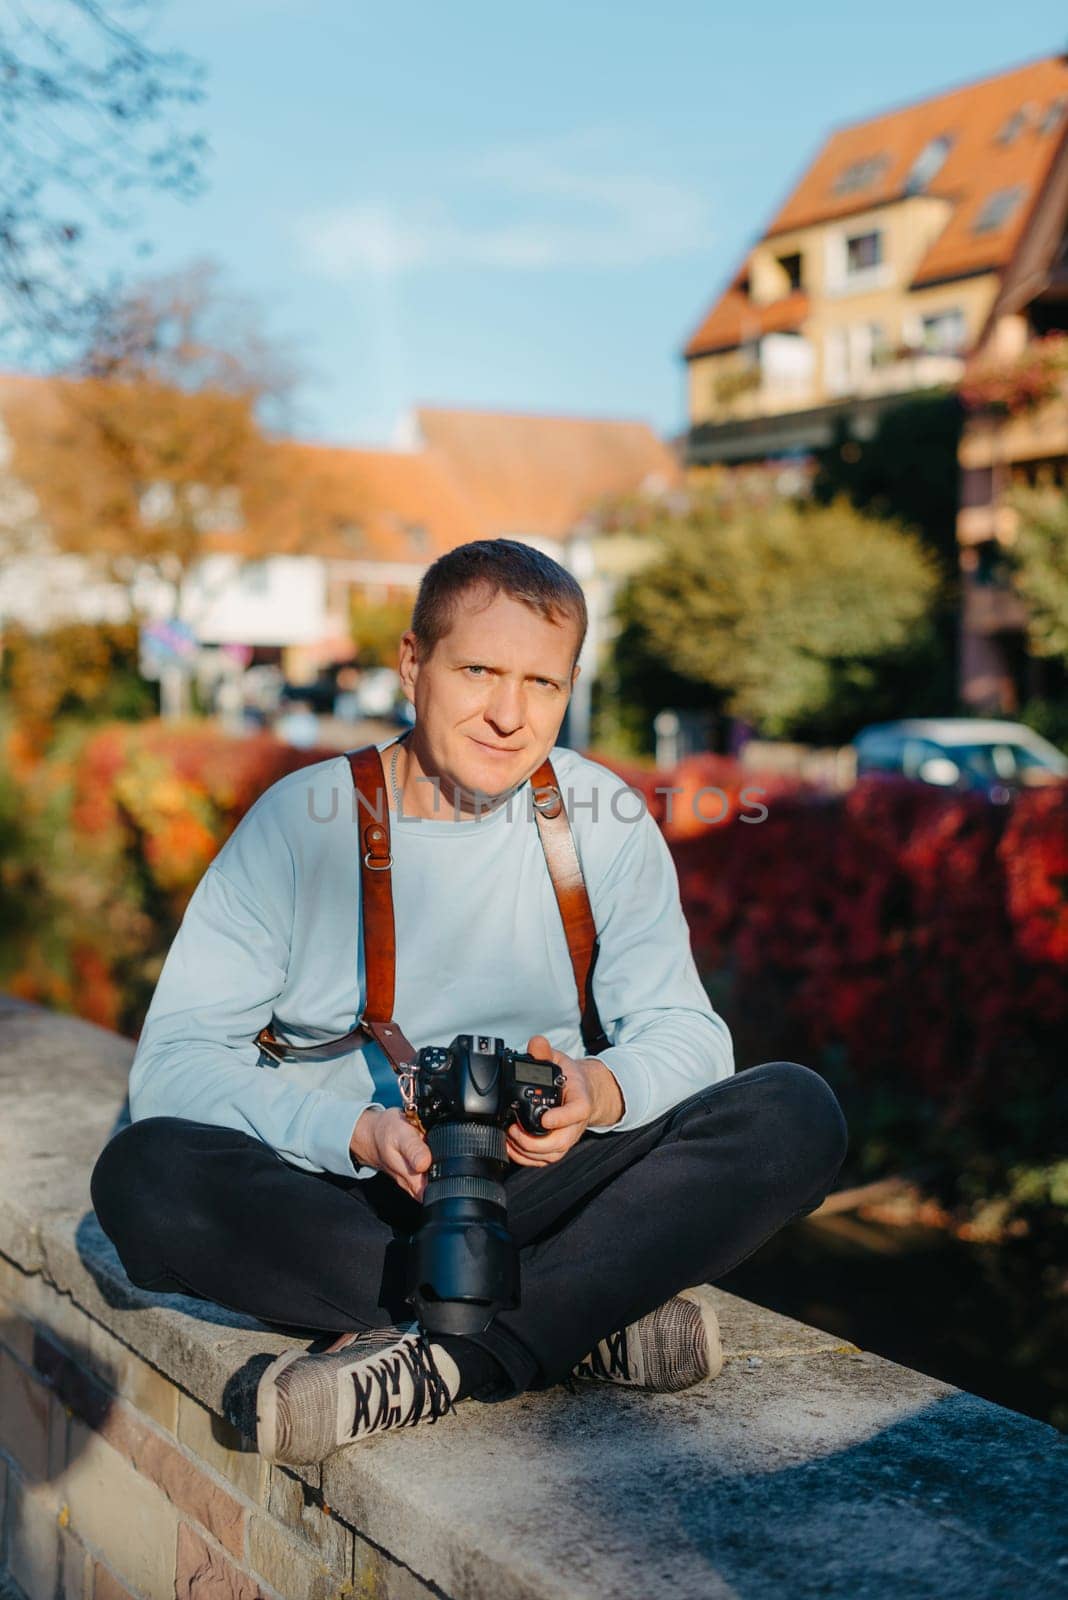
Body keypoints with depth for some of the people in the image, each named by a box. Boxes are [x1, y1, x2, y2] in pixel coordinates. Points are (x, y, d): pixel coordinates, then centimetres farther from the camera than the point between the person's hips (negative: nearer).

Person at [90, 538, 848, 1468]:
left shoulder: (605, 818, 1)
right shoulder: (300, 820, -6)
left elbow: (687, 1031, 1)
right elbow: (174, 1061, -11)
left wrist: (603, 1090, -23)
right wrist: (359, 1132, -27)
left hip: (543, 1183, 2)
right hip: (345, 1196, -1)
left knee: (797, 1114, -20)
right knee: (144, 1174, -31)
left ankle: (437, 1364, -28)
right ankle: (590, 1316, -26)